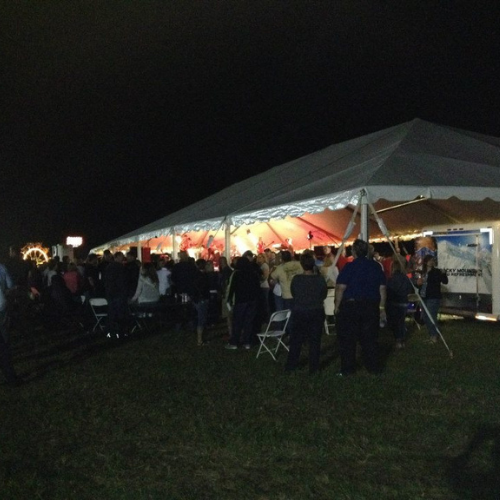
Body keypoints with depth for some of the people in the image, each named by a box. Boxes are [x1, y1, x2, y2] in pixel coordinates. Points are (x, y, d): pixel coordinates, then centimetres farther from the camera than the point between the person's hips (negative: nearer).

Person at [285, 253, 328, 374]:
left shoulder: (296, 279, -12)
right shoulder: (320, 279, -12)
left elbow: (293, 294, 1)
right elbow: (324, 295, 0)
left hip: (299, 313, 1)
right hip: (317, 312, 0)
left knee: (296, 340, 13)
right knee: (315, 340, 9)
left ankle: (291, 366, 20)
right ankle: (313, 368, 12)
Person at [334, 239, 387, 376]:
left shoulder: (349, 266, -9)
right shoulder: (376, 266, 5)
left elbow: (340, 288, -12)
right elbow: (382, 288, 5)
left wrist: (337, 306, -3)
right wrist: (382, 307, 11)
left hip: (350, 305, -4)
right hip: (371, 306, 4)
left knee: (347, 339, 4)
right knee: (370, 338, 11)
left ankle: (347, 369, 7)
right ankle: (374, 367, 16)